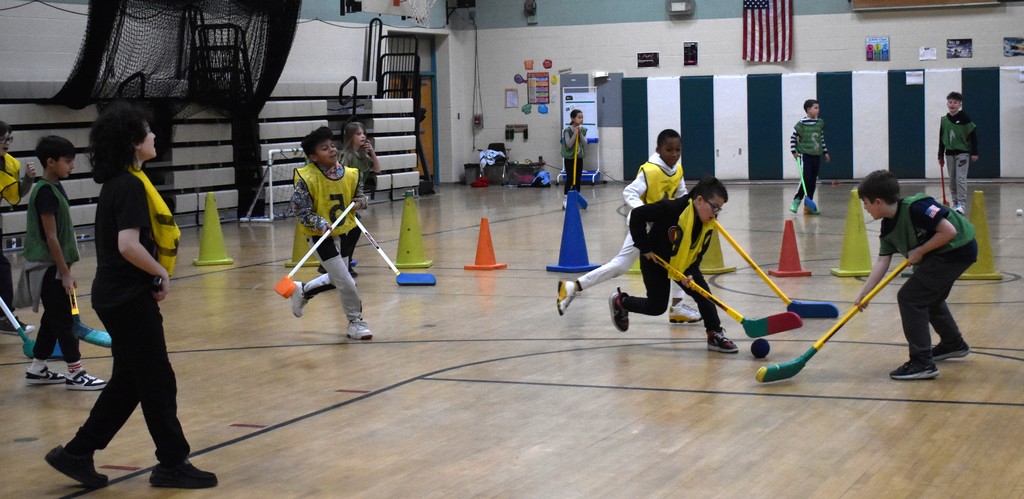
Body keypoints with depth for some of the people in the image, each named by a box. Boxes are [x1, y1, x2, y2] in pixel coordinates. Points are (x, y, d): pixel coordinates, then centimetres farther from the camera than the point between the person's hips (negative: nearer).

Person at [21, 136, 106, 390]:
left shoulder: (55, 188, 10)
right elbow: (50, 237, -20)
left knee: (53, 319, 14)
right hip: (49, 267, -9)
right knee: (62, 320, -4)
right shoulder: (45, 192, -18)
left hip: (53, 267, 9)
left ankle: (37, 370, 22)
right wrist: (65, 272, -19)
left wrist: (65, 269, 19)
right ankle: (75, 373, 1)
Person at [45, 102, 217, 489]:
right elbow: (129, 245, -28)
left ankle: (78, 454, 20)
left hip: (118, 296, 9)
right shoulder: (131, 185, -18)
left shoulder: (118, 183, 11)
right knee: (158, 383, 2)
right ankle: (173, 464, 13)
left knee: (128, 382, 16)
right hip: (131, 300, -9)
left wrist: (153, 278, 11)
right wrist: (161, 273, -14)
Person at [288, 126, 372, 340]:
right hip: (321, 236, -6)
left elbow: (359, 195, 11)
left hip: (344, 232, 7)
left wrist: (360, 202, -11)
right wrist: (321, 223, -30)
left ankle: (303, 291, 46)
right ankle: (355, 322, 15)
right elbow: (301, 210, -18)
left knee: (338, 279, 21)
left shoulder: (349, 174, -6)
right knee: (346, 282, -5)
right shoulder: (307, 178, -21)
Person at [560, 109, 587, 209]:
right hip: (569, 158, -5)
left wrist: (580, 133, -14)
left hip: (579, 157, 5)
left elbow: (585, 144, -3)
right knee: (569, 179, -7)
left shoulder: (583, 130, 4)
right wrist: (575, 133, -21)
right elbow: (569, 144, -17)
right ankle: (566, 200, -4)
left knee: (578, 179, 7)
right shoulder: (567, 130, -10)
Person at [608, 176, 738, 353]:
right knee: (657, 307, 4)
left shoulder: (709, 225, -12)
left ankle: (715, 335, -2)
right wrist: (644, 247, -23)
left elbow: (697, 254, -6)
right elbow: (637, 214, -29)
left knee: (703, 295, -9)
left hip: (684, 265, 6)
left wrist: (689, 273, -24)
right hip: (655, 261, -5)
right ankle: (620, 302, 28)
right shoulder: (671, 209, -33)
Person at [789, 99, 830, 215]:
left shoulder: (820, 123, 9)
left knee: (813, 181, 6)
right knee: (805, 179, -15)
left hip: (816, 156, 6)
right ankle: (796, 201, -2)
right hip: (805, 155, -6)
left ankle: (808, 206, 12)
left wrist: (825, 152, 19)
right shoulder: (801, 124, -9)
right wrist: (794, 151, -8)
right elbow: (793, 137, -3)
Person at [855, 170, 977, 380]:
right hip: (939, 254, 10)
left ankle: (922, 363, -10)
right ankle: (953, 344, 54)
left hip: (957, 249, -10)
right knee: (929, 298, 30)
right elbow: (882, 261, 1)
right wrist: (864, 292, -5)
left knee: (909, 297, -13)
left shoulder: (916, 208, -25)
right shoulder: (888, 228, 2)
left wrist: (919, 252, -18)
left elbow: (948, 231, -27)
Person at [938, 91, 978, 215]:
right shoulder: (944, 120, 6)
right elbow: (941, 139, 13)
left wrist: (974, 152, -9)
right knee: (952, 180, 7)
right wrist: (940, 156, 13)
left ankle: (961, 204, -12)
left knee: (961, 178, -12)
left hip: (963, 152, -5)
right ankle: (955, 203, 16)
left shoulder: (965, 118, -6)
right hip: (949, 153, 5)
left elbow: (973, 135, -5)